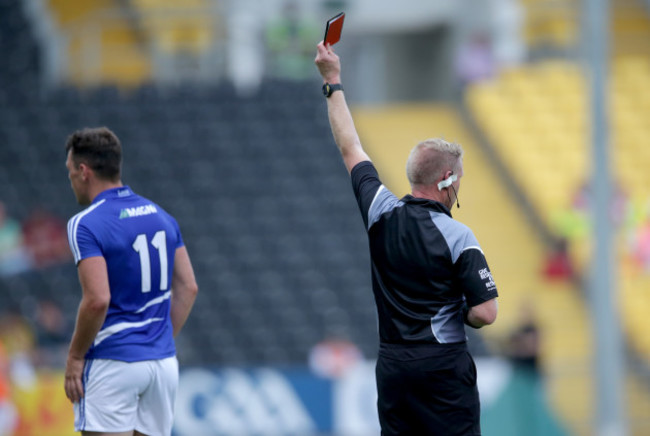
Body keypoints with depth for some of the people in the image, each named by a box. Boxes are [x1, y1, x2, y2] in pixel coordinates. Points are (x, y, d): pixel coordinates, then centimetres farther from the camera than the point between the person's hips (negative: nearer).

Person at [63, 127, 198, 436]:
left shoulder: (86, 225, -12)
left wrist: (75, 356, -10)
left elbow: (98, 300, -21)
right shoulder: (161, 216, 11)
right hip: (164, 362, 7)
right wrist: (163, 340, 16)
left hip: (111, 364, -7)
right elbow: (188, 288, 11)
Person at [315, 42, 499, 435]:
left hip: (393, 364, 5)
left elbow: (350, 149, 13)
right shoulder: (457, 237, -13)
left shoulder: (382, 214, 0)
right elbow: (486, 313, -15)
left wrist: (333, 82, 23)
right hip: (443, 366, -5)